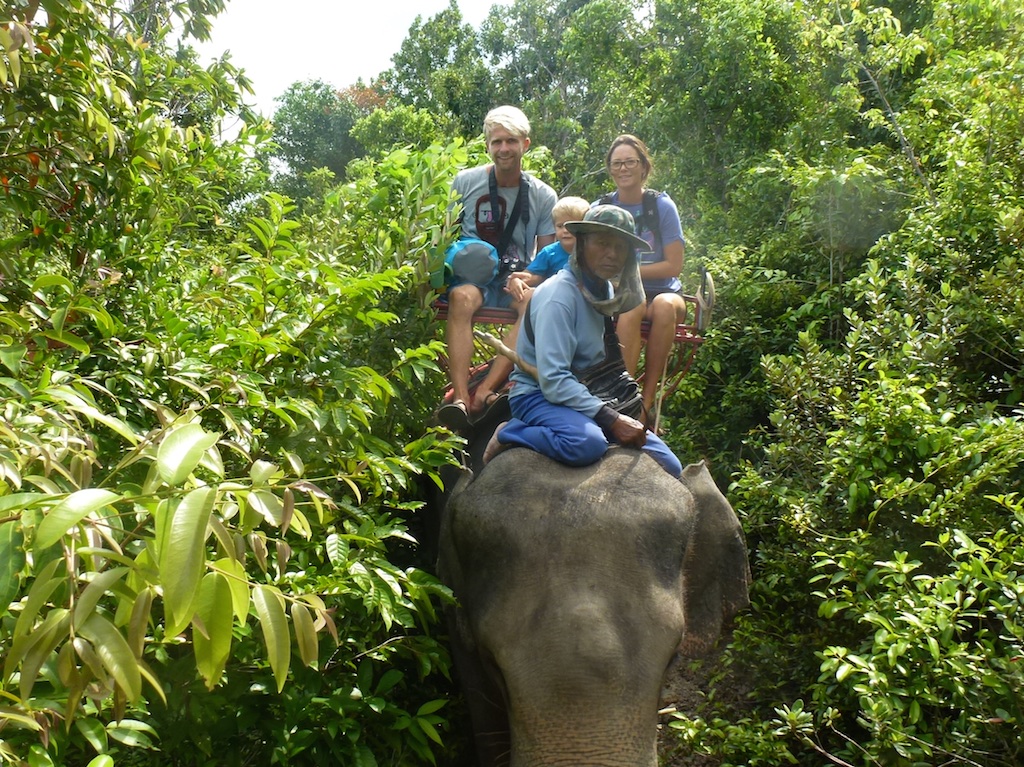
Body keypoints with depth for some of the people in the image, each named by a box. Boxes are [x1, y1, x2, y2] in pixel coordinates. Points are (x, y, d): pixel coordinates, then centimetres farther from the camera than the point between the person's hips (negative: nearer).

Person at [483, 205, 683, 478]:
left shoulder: (608, 291, 7)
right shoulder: (559, 295, -18)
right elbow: (553, 381, -24)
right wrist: (611, 420, -26)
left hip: (588, 396, 8)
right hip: (538, 395, -8)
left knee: (669, 466, 0)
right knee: (588, 442, -40)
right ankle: (509, 434, -12)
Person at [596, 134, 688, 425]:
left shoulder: (662, 206, 1)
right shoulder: (600, 209, 7)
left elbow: (673, 266, -4)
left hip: (662, 290, 0)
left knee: (665, 306, -36)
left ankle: (647, 399, -31)